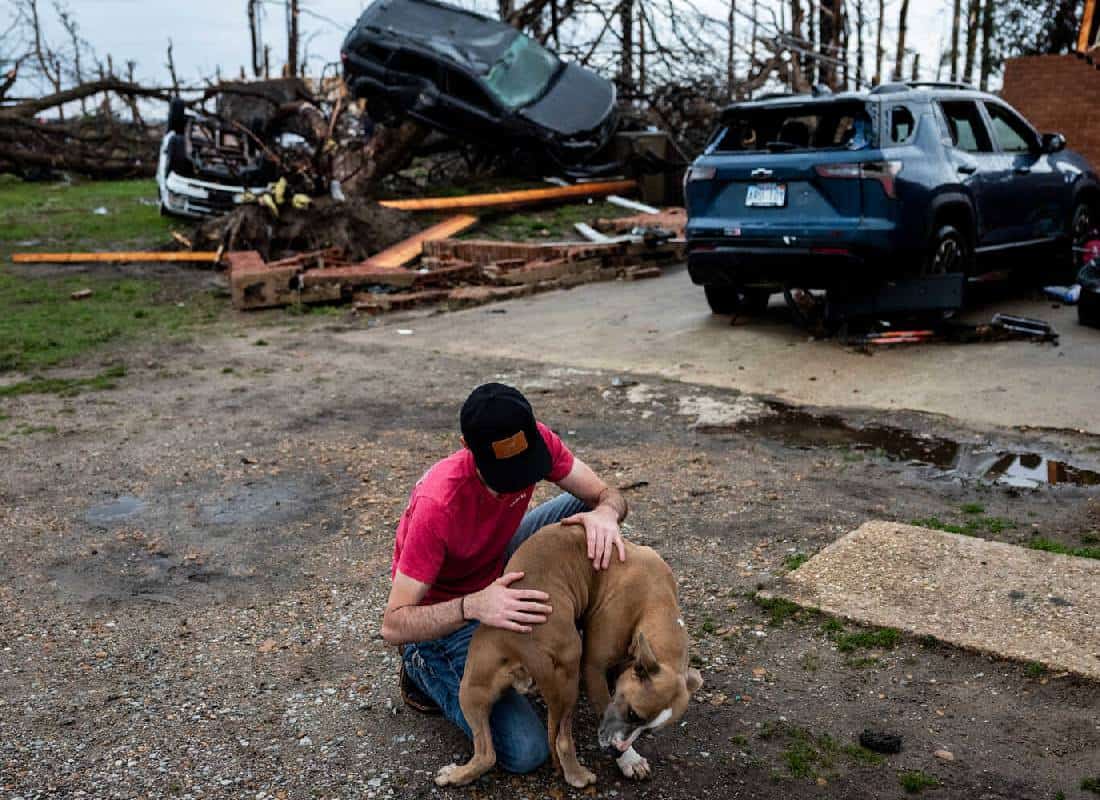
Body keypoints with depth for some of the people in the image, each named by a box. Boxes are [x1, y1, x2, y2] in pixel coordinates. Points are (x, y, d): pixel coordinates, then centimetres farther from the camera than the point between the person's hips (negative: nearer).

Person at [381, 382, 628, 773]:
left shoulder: (535, 442, -21)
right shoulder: (437, 505, -37)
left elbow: (608, 495, -12)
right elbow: (393, 625, -33)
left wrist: (605, 512, -37)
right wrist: (473, 606, -50)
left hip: (498, 570, 6)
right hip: (447, 613, -6)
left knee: (584, 508, -10)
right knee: (526, 751, -16)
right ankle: (425, 669, 7)